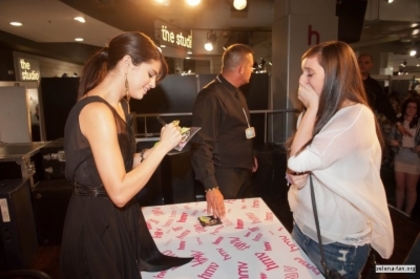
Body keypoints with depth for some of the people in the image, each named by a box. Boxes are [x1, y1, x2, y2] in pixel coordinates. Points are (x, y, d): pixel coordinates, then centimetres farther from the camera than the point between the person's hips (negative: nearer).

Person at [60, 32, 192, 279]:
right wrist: (163, 146, -23)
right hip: (99, 223, -9)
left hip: (118, 217, 9)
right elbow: (120, 192, -28)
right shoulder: (97, 110, -25)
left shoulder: (118, 105, 6)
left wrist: (153, 152, -4)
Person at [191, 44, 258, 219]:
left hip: (243, 172, 9)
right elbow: (202, 145, -27)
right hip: (224, 176, -9)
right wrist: (211, 187, -32)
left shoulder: (237, 93, 11)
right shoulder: (211, 96, -21)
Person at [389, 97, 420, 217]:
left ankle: (407, 214, 23)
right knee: (399, 186, 12)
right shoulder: (398, 122, 2)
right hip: (400, 158, 2)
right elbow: (391, 137, 9)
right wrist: (392, 141, -12)